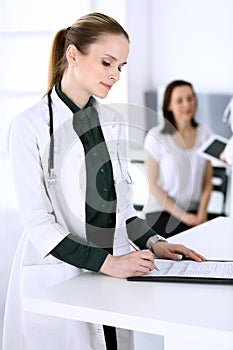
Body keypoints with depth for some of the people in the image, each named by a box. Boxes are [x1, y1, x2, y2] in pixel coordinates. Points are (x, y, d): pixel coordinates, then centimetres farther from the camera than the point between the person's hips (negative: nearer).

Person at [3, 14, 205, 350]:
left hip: (112, 277, 5)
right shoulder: (30, 125, -10)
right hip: (55, 280, -5)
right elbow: (37, 221, -15)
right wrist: (106, 262, -22)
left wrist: (153, 242, -1)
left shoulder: (113, 122, 8)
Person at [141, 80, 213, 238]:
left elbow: (207, 182, 9)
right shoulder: (156, 136, -7)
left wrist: (201, 213, -6)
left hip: (193, 210, 4)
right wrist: (182, 215, -11)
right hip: (160, 211, -3)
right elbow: (152, 185, -5)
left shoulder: (205, 134, 5)